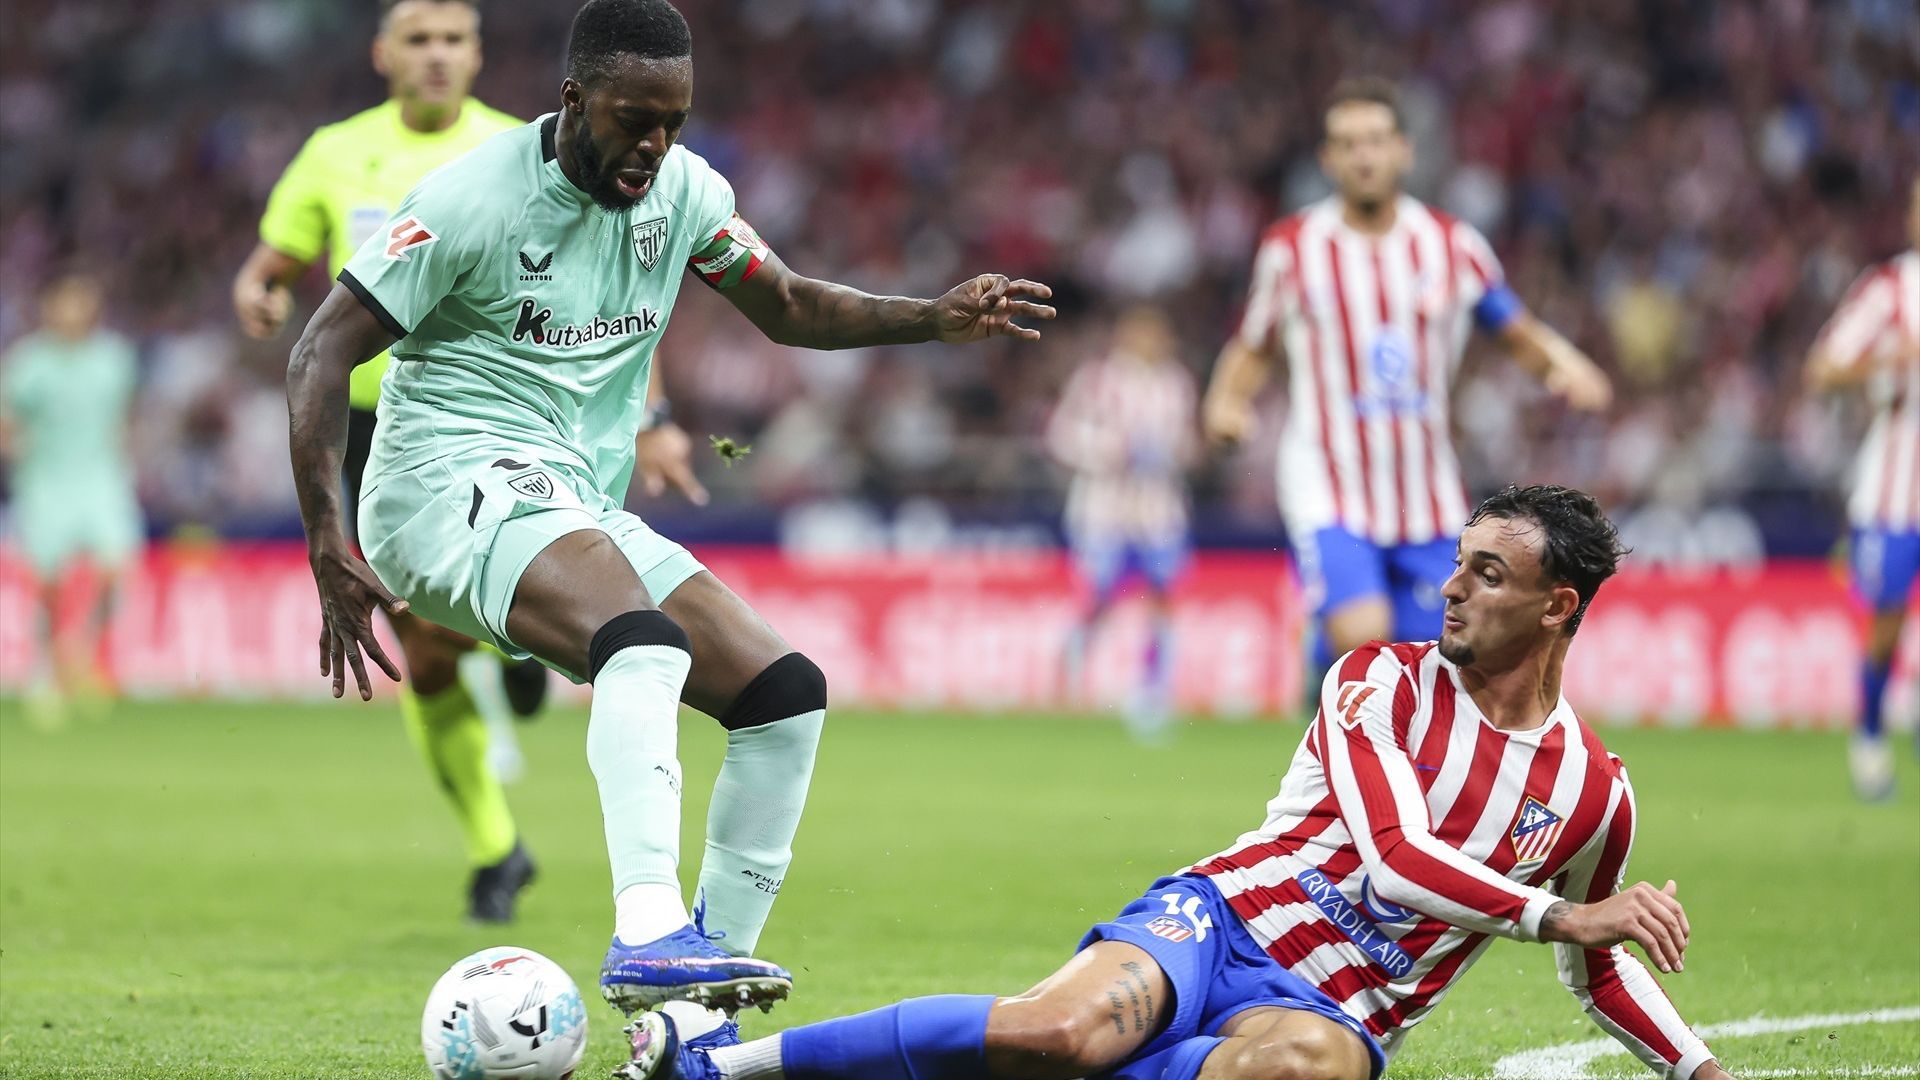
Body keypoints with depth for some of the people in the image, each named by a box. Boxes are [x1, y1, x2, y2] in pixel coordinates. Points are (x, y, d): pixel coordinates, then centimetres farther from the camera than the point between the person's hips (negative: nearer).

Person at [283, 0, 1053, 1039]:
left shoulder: (683, 190, 8)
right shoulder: (471, 198, -11)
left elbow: (788, 308, 23)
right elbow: (322, 353, -10)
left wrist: (938, 318, 6)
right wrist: (327, 548, -19)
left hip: (584, 513, 8)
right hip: (457, 482, -8)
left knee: (786, 693, -4)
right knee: (648, 642, -35)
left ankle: (697, 1012, -2)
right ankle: (647, 933, -50)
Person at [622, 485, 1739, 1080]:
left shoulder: (1595, 792, 8)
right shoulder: (1384, 683, 2)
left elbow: (1599, 970, 26)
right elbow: (1396, 859, -12)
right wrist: (1557, 913, -17)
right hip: (1219, 919, -1)